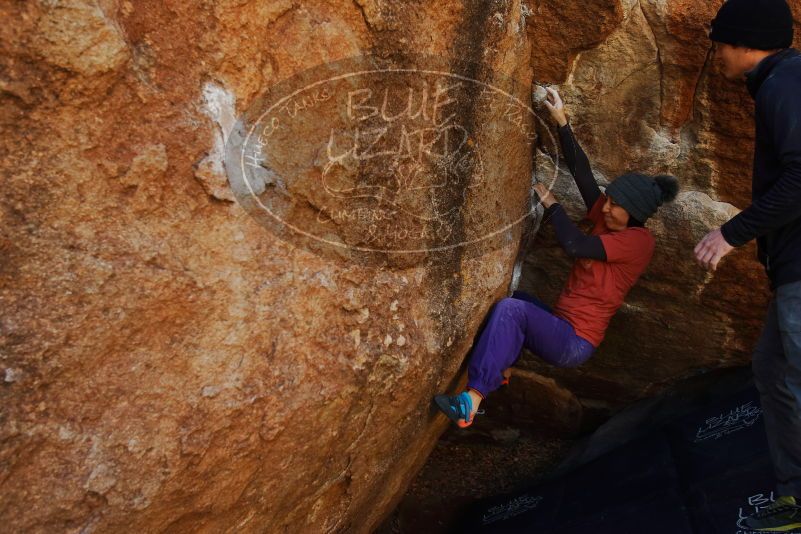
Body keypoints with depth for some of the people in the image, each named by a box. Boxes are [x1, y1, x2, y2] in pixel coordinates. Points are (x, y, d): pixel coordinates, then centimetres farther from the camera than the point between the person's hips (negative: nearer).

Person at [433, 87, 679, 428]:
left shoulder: (639, 240, -14)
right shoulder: (609, 220, 9)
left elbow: (575, 245, -23)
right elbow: (581, 172, 4)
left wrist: (551, 204, -8)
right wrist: (562, 122, -1)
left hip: (576, 342, -9)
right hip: (562, 326, 9)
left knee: (510, 309, -26)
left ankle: (472, 399, -29)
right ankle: (499, 372, -4)